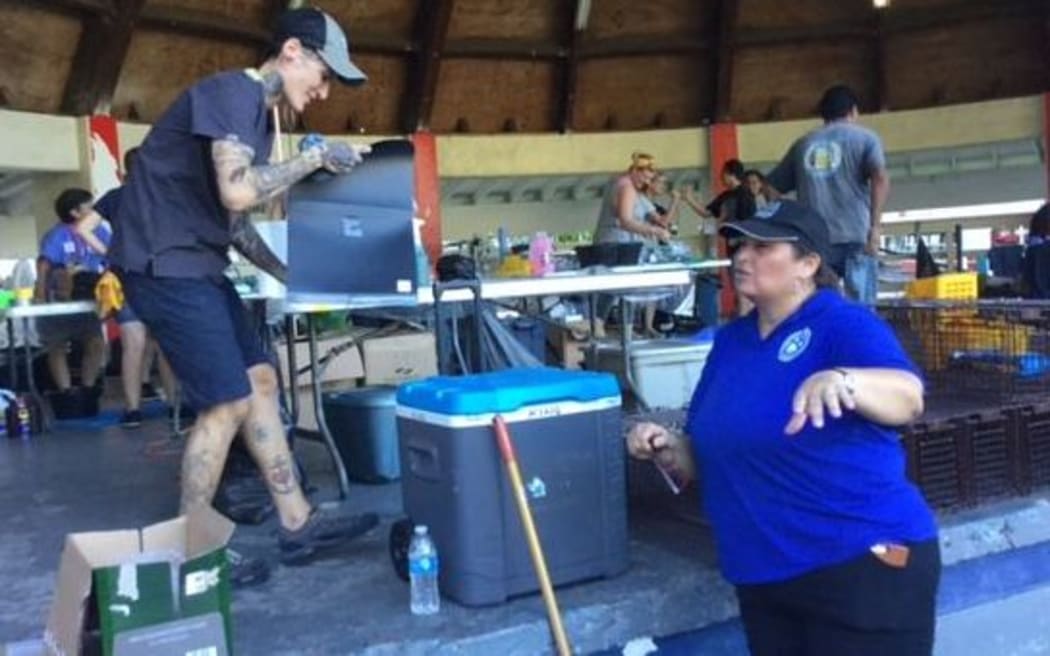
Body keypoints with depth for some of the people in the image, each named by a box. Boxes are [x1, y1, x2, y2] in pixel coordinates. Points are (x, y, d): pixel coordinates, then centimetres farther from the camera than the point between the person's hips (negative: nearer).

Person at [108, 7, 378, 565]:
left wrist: (289, 276, 14)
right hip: (163, 261, -10)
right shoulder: (234, 92, -13)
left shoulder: (258, 114, 17)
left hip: (195, 263, 10)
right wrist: (313, 157, -15)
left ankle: (297, 525, 15)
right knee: (228, 403, -9)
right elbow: (237, 191, -28)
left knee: (260, 381, 8)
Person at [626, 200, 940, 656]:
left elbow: (908, 399, -27)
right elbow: (703, 458, 15)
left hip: (862, 565, -6)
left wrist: (842, 380, -46)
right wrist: (667, 449, -5)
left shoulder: (844, 322, -9)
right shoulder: (730, 339, 10)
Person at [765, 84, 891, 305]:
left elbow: (771, 188, 17)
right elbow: (880, 178, -12)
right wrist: (874, 226, -13)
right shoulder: (865, 138, 6)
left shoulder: (803, 144, 17)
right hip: (855, 238, -3)